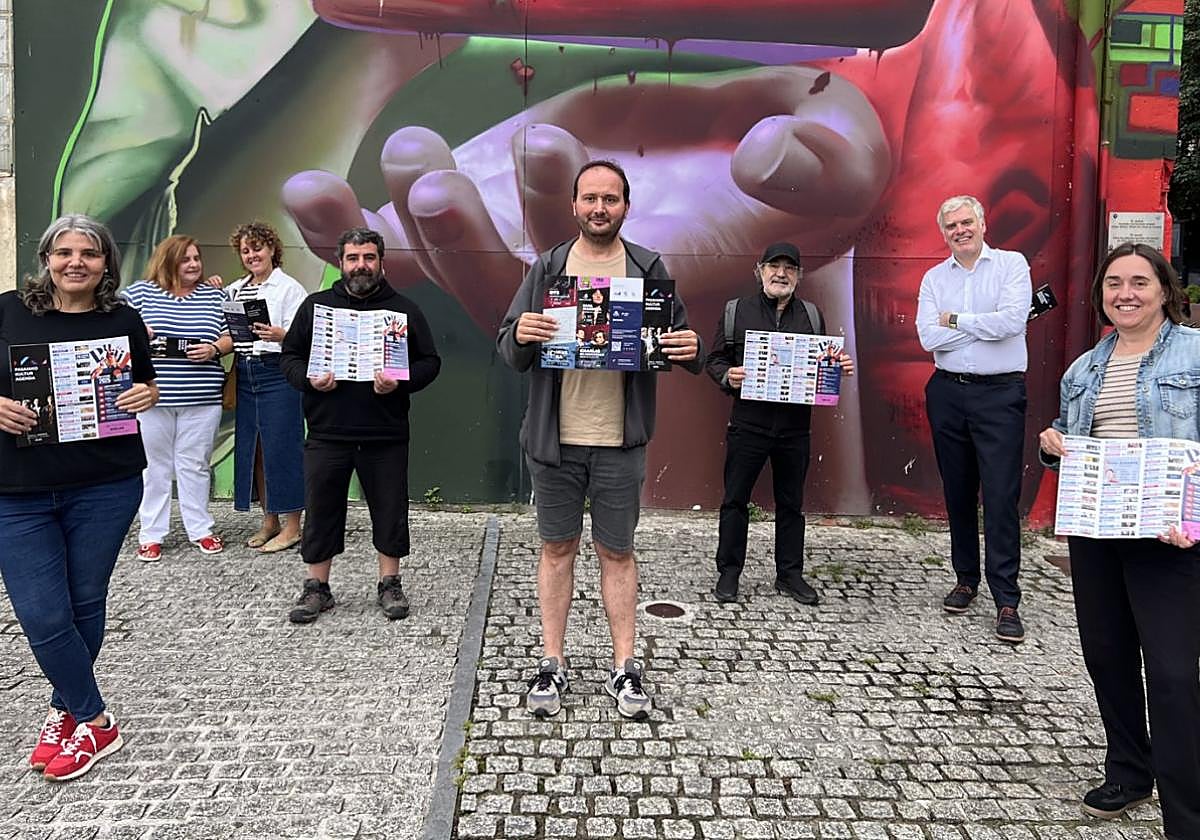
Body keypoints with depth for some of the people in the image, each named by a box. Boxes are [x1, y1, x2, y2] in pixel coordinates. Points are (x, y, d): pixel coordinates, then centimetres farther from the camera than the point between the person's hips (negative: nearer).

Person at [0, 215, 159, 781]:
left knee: (86, 605, 10)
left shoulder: (123, 321, 2)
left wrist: (146, 395, -9)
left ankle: (67, 709, 33)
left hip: (105, 488, 0)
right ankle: (96, 721, 17)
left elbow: (146, 386, 13)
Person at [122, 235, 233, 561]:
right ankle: (151, 535, 16)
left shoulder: (214, 295, 10)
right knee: (154, 465, 7)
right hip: (152, 395, -1)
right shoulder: (141, 292, 5)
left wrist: (215, 349, -11)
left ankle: (200, 529, 19)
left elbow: (231, 336, 9)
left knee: (195, 464, 7)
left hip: (202, 398, 1)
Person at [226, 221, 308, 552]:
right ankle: (269, 520, 22)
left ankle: (292, 526, 4)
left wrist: (279, 335, -30)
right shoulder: (234, 290, 17)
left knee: (282, 446, -5)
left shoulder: (290, 289, -2)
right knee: (252, 447, 9)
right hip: (245, 375, 6)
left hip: (278, 373, -6)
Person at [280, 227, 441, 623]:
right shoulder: (316, 305, 10)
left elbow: (430, 362, 5)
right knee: (321, 511, 7)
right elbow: (290, 356, 12)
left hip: (386, 435, -1)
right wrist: (309, 379, -9)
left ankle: (389, 584, 22)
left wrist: (401, 382, -14)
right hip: (327, 432, 1)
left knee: (390, 511, 6)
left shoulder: (404, 309, 7)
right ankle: (316, 587, 21)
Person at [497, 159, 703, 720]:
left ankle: (624, 668, 21)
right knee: (557, 548, 10)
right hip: (554, 439, 1)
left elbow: (680, 340, 5)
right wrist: (520, 336, -19)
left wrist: (691, 351, -18)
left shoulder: (648, 269, 4)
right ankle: (552, 664, 22)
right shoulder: (547, 268, 6)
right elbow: (508, 352, 4)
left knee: (617, 552, 9)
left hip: (620, 442, -1)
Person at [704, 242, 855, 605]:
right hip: (748, 422, -2)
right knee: (735, 500, 4)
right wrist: (727, 377, -15)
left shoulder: (811, 316, 11)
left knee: (791, 503, 11)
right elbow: (713, 360, 5)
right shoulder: (737, 311, 3)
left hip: (795, 425, 2)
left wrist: (841, 368, -4)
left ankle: (790, 574, 23)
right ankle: (728, 572, 16)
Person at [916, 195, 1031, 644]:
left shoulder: (1011, 264, 1)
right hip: (947, 392, 4)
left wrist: (956, 320, -6)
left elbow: (1012, 321, -16)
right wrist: (984, 326, -9)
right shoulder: (934, 278, 9)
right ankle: (966, 579, 25)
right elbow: (929, 338, -5)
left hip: (1000, 393, -4)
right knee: (958, 493, 11)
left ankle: (1007, 600, -2)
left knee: (1001, 496, -7)